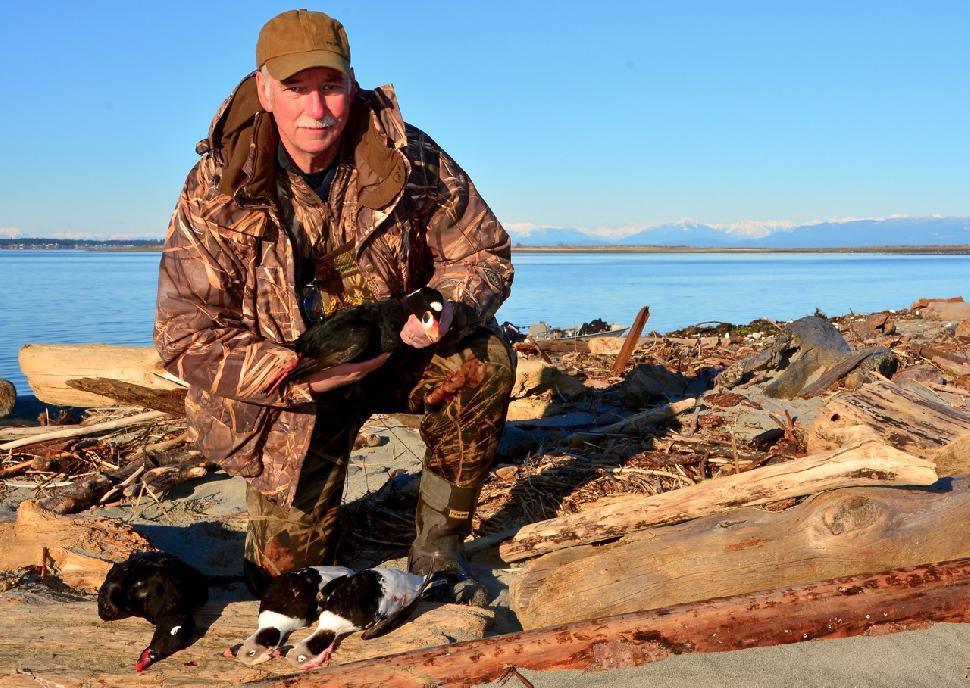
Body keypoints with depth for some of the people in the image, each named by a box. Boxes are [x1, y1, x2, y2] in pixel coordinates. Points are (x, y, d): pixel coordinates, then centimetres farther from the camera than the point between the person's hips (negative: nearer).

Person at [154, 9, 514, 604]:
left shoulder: (409, 158, -15)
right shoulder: (216, 191, -17)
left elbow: (485, 252, -7)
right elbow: (185, 337, -18)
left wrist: (447, 309, -31)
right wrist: (297, 375, -32)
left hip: (398, 354, 2)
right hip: (287, 387, -1)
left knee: (485, 358, -29)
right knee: (285, 568, -4)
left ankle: (437, 549, -11)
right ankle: (308, 506, 36)